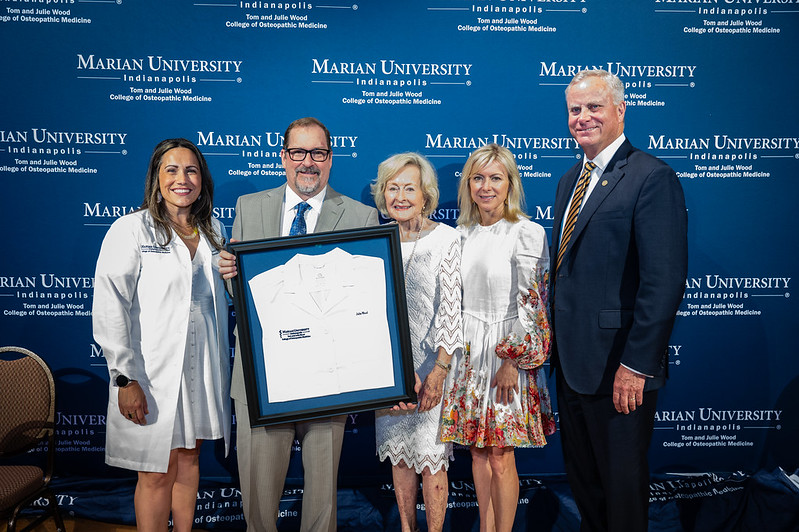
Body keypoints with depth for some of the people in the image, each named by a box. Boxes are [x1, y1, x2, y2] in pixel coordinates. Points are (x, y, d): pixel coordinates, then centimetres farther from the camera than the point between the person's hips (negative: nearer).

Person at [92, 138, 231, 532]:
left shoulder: (213, 231, 10)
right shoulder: (131, 230, -7)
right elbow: (110, 309, -13)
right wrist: (126, 378, -16)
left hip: (203, 367, 5)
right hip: (153, 372, -5)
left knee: (189, 459, 16)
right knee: (157, 473, 5)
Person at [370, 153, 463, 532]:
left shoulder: (446, 239, -7)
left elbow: (451, 308, -11)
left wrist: (439, 371, -16)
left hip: (430, 363, -4)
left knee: (430, 457, 3)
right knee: (399, 453, 14)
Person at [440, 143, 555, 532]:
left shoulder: (527, 233, -8)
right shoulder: (463, 234, 9)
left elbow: (531, 303, -11)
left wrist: (511, 361, -15)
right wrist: (454, 350, 13)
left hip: (508, 354, -5)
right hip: (468, 354, 6)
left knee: (501, 456, 1)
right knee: (478, 450, 13)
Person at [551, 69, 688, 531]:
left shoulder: (652, 177, -14)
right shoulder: (570, 180, 13)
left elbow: (665, 281, -20)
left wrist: (636, 364, -21)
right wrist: (554, 334, 11)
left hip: (619, 368, -8)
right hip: (572, 360, 8)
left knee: (622, 481, 9)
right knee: (581, 474, 21)